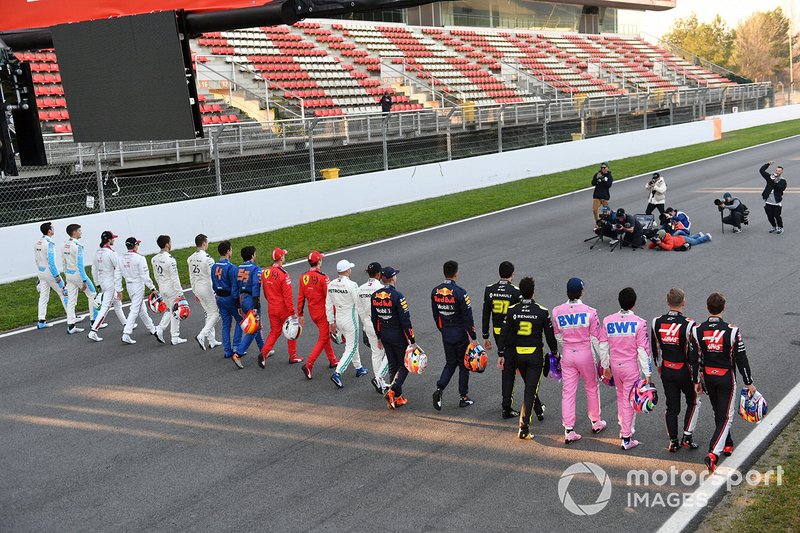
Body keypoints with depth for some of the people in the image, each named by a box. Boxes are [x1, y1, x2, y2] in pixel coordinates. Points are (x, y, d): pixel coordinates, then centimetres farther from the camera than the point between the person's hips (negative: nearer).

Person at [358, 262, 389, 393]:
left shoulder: (361, 289, 1)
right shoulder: (381, 288, -19)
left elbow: (360, 310, 9)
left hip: (369, 324, 7)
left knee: (376, 353, 16)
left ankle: (381, 384, 22)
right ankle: (379, 378, -5)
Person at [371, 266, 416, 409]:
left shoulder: (375, 296, 1)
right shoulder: (397, 296, -19)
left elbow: (374, 319, 9)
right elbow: (405, 320, -19)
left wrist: (379, 337, 21)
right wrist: (412, 341, -13)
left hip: (385, 337, 6)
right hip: (399, 336, -6)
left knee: (392, 366, 16)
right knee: (404, 365, 8)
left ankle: (398, 398, 20)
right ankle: (392, 391, -8)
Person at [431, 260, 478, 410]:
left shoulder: (435, 291, 0)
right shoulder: (460, 293, -18)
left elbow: (435, 315, 9)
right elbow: (468, 317, -17)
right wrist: (473, 337, -10)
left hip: (446, 335, 5)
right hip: (461, 334, -5)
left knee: (450, 363, 17)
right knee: (464, 364, 10)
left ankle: (439, 389, -3)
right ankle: (463, 397, 16)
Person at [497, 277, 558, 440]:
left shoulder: (512, 311, -6)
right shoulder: (542, 312, -11)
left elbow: (504, 334, -3)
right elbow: (550, 336, -3)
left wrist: (502, 354, 6)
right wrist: (555, 353, 12)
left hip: (517, 355, 3)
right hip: (535, 356, -3)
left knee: (529, 386, 25)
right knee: (530, 390, -1)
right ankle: (524, 427, -6)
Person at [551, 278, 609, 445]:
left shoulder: (557, 312, -7)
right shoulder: (589, 312, -15)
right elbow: (598, 338, -9)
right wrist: (605, 361, -2)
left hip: (567, 355, 2)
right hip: (586, 354, -2)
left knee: (568, 392, 5)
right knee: (592, 388, 19)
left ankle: (568, 431, 3)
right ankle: (596, 423, 34)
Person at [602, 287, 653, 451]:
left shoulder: (608, 321, -4)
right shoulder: (639, 323, -15)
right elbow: (643, 350, -14)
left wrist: (605, 366, 16)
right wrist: (647, 373, -7)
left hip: (615, 365, 4)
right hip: (631, 367, -4)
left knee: (620, 396, 23)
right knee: (629, 401, 4)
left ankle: (624, 428, 35)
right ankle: (626, 438, 8)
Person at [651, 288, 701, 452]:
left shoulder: (657, 322, -5)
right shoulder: (688, 325, -19)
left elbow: (654, 349, 7)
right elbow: (693, 353, -16)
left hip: (666, 371, 4)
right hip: (684, 371, -3)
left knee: (672, 406, 14)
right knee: (693, 402, 18)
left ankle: (673, 441, 18)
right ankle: (687, 437, 12)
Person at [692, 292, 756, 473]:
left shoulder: (697, 330, -8)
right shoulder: (732, 331, -17)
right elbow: (741, 359, -10)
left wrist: (696, 381, 10)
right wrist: (749, 383, 0)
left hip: (707, 377, 4)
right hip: (726, 377, -4)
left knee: (719, 413, 22)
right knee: (726, 416, 2)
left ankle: (727, 445, 37)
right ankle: (713, 454, -11)